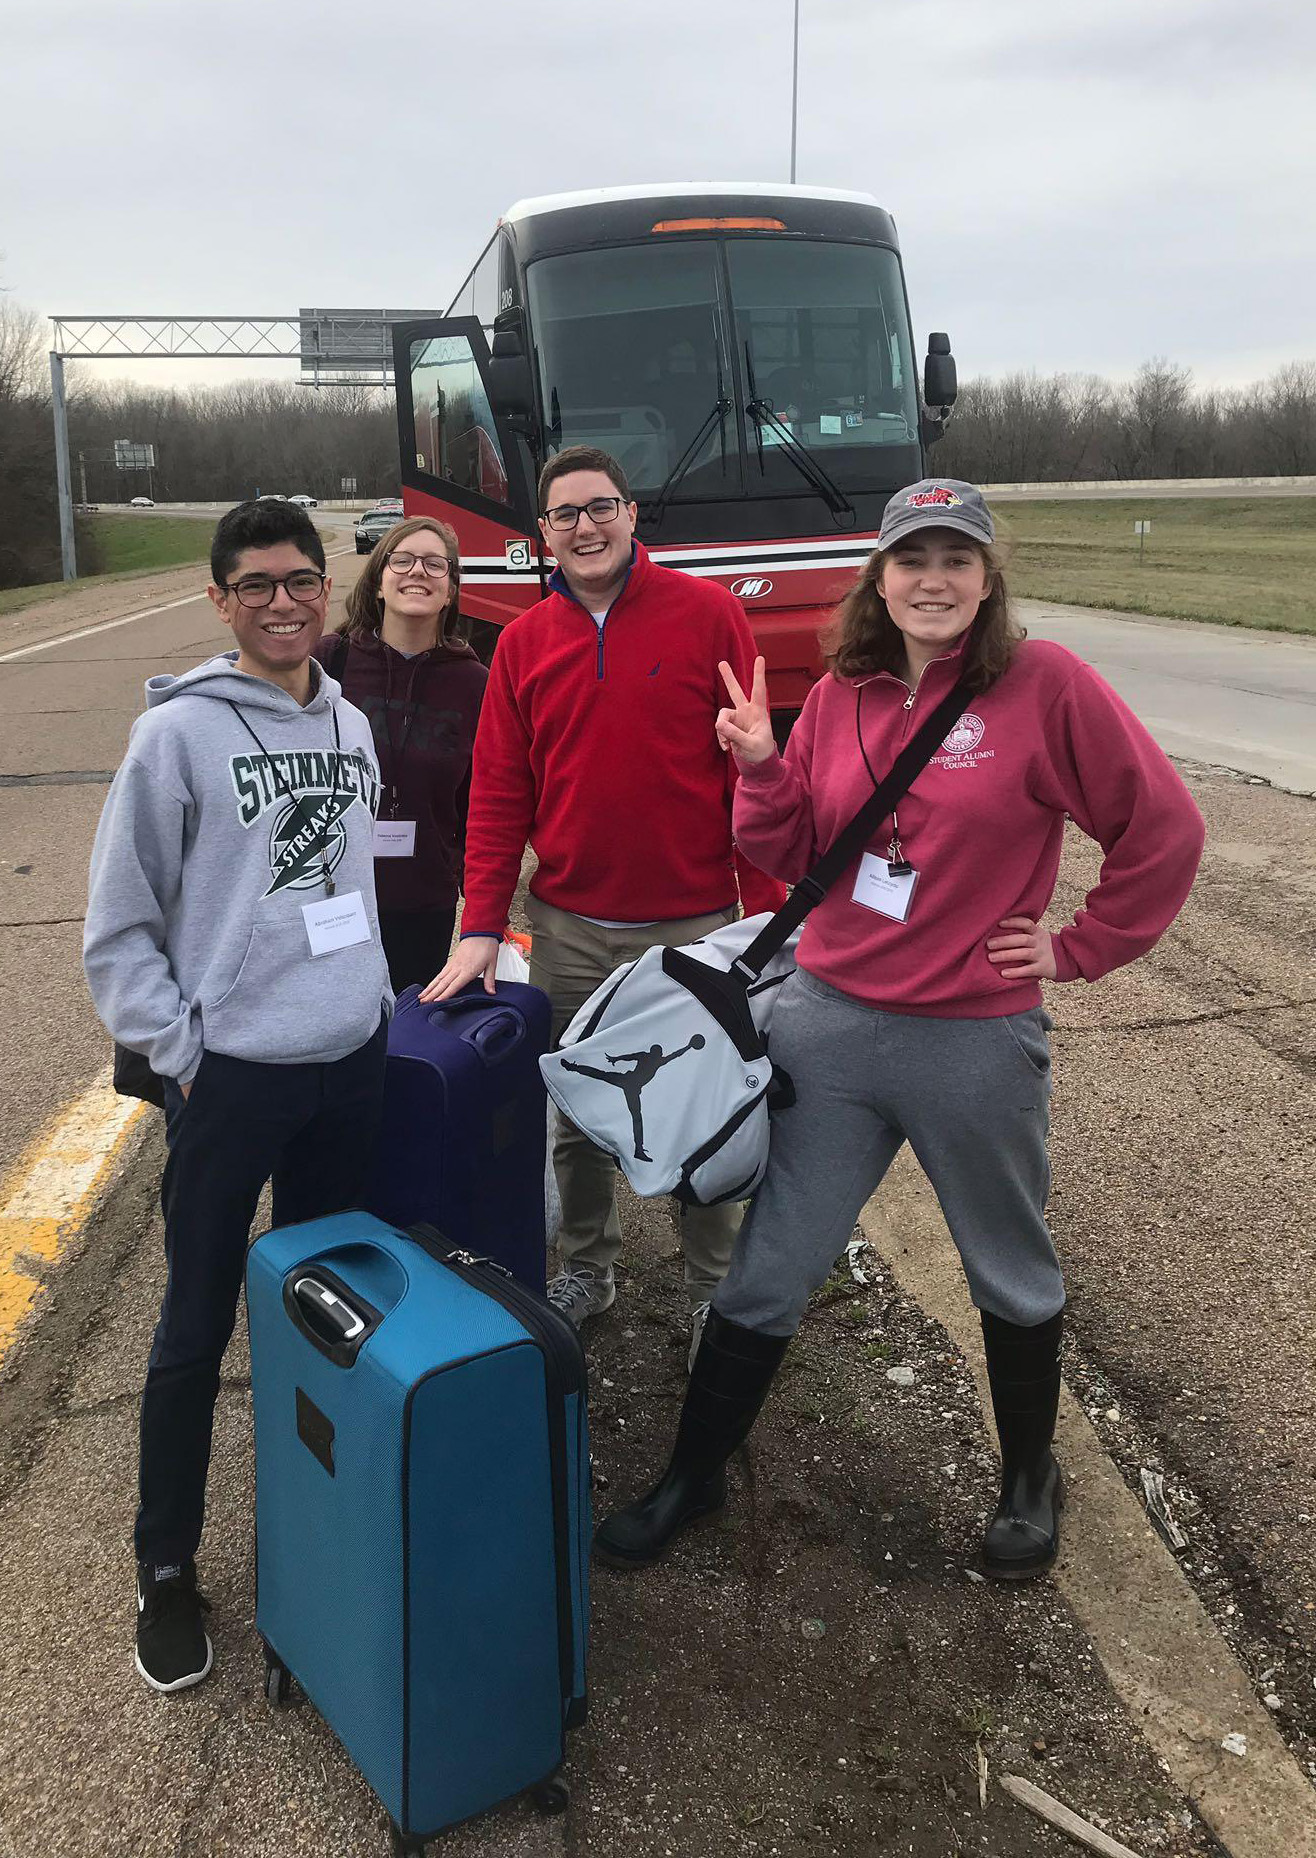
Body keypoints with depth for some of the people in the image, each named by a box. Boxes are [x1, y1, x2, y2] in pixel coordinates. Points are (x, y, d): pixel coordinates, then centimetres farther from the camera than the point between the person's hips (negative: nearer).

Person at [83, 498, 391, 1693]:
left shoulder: (350, 727, 8)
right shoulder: (179, 731, -9)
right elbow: (119, 928, -7)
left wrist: (374, 994, 10)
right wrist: (180, 1051, -10)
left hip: (353, 1060, 5)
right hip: (231, 1071, -5)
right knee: (199, 1328, 5)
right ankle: (166, 1570, 22)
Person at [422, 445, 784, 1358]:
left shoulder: (709, 616, -3)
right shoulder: (524, 643, 6)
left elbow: (751, 770, -4)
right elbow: (498, 797, 5)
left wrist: (768, 908, -7)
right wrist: (482, 927, -3)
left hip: (692, 924, -2)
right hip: (569, 930, 3)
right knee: (579, 1116, 14)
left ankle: (713, 1285, 27)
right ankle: (589, 1268, 34)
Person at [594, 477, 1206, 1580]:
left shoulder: (1045, 684, -10)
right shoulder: (842, 696, 3)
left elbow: (1165, 830, -6)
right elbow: (795, 858, 9)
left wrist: (1080, 950, -5)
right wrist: (761, 766, -7)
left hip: (978, 1042, -3)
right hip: (829, 1023, 3)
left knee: (1014, 1279, 19)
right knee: (766, 1274, 11)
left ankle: (1030, 1478, 44)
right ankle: (695, 1478, 31)